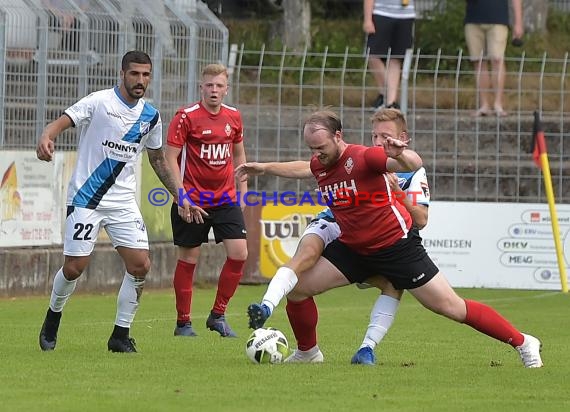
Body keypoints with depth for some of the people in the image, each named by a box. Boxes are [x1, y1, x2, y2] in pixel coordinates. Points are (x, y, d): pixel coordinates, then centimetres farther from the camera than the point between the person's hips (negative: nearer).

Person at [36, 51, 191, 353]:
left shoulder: (150, 116, 7)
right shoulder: (99, 102, -9)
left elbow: (157, 159, 21)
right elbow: (62, 122, -19)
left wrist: (179, 193, 15)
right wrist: (46, 138, -41)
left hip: (123, 201, 5)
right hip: (86, 199, -5)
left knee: (140, 265, -9)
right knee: (74, 268, -4)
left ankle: (121, 335, 3)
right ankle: (53, 318, 24)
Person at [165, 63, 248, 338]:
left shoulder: (233, 117, 6)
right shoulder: (186, 117, -10)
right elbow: (170, 158, -11)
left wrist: (242, 190, 13)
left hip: (226, 199, 5)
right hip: (192, 201, -4)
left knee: (239, 254, -6)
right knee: (188, 259, 2)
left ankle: (218, 315, 9)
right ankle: (183, 323, 14)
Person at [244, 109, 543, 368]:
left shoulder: (362, 157, -23)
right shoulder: (318, 164, -1)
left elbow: (415, 164, -35)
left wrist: (400, 155, -54)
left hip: (396, 246, -7)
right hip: (353, 248, 7)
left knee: (451, 308, -5)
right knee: (296, 287, -4)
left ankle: (523, 343, 7)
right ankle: (307, 352, 19)